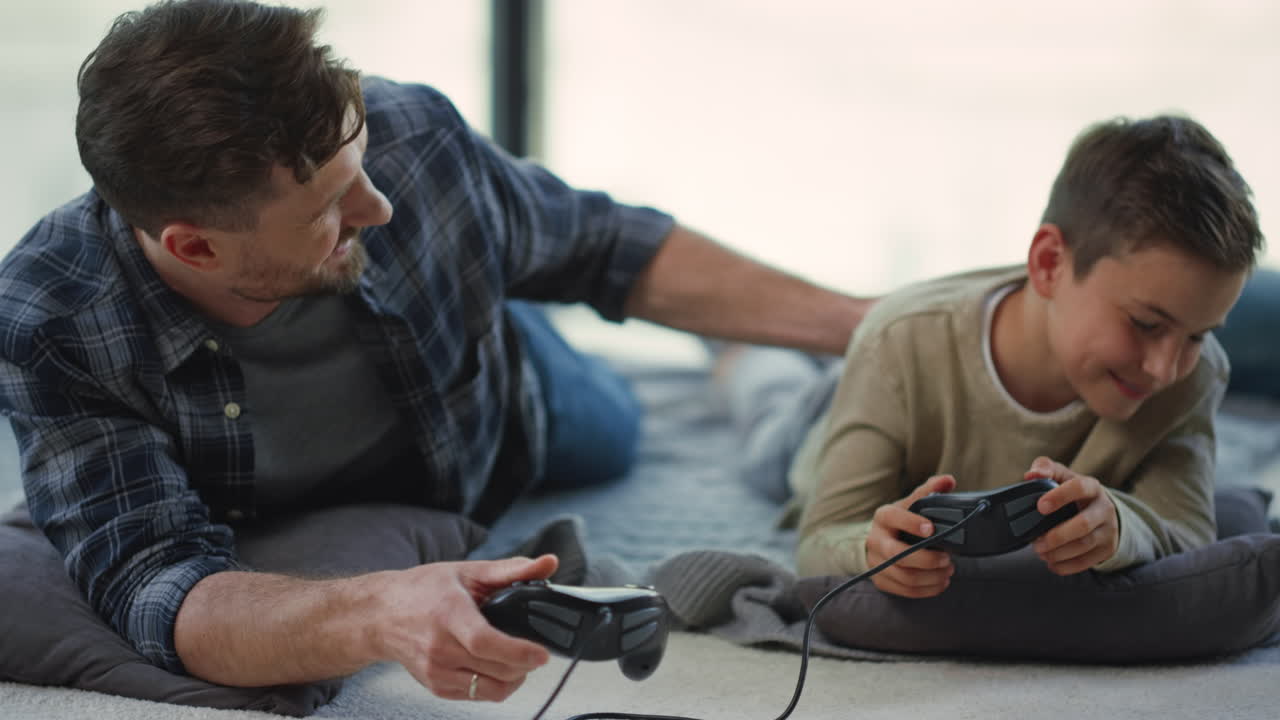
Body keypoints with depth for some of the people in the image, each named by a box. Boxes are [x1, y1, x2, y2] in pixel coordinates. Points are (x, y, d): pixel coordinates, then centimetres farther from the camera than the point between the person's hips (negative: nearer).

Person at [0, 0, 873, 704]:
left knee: (608, 435, 35)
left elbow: (606, 250, -20)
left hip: (499, 436, 2)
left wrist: (854, 321, -23)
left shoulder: (409, 136, -39)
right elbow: (159, 592, -50)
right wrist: (375, 615, -71)